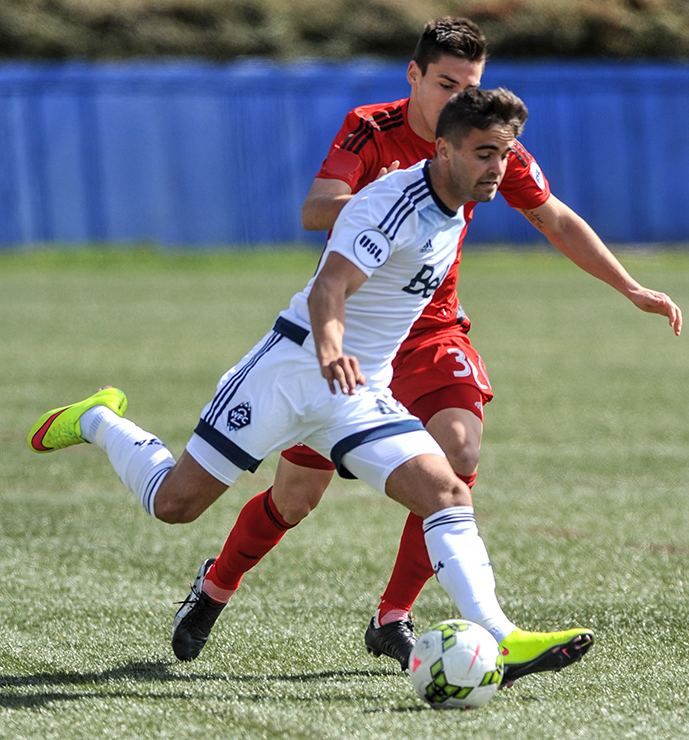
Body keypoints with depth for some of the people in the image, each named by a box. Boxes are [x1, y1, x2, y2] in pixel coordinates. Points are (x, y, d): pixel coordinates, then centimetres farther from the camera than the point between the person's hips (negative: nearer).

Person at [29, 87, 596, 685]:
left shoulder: (453, 209, 6)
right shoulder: (394, 203, -21)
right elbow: (330, 286, -33)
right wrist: (330, 351, -53)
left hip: (360, 391, 7)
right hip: (296, 363, -7)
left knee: (447, 493, -14)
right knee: (175, 498, 0)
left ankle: (498, 641, -23)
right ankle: (98, 421, 29)